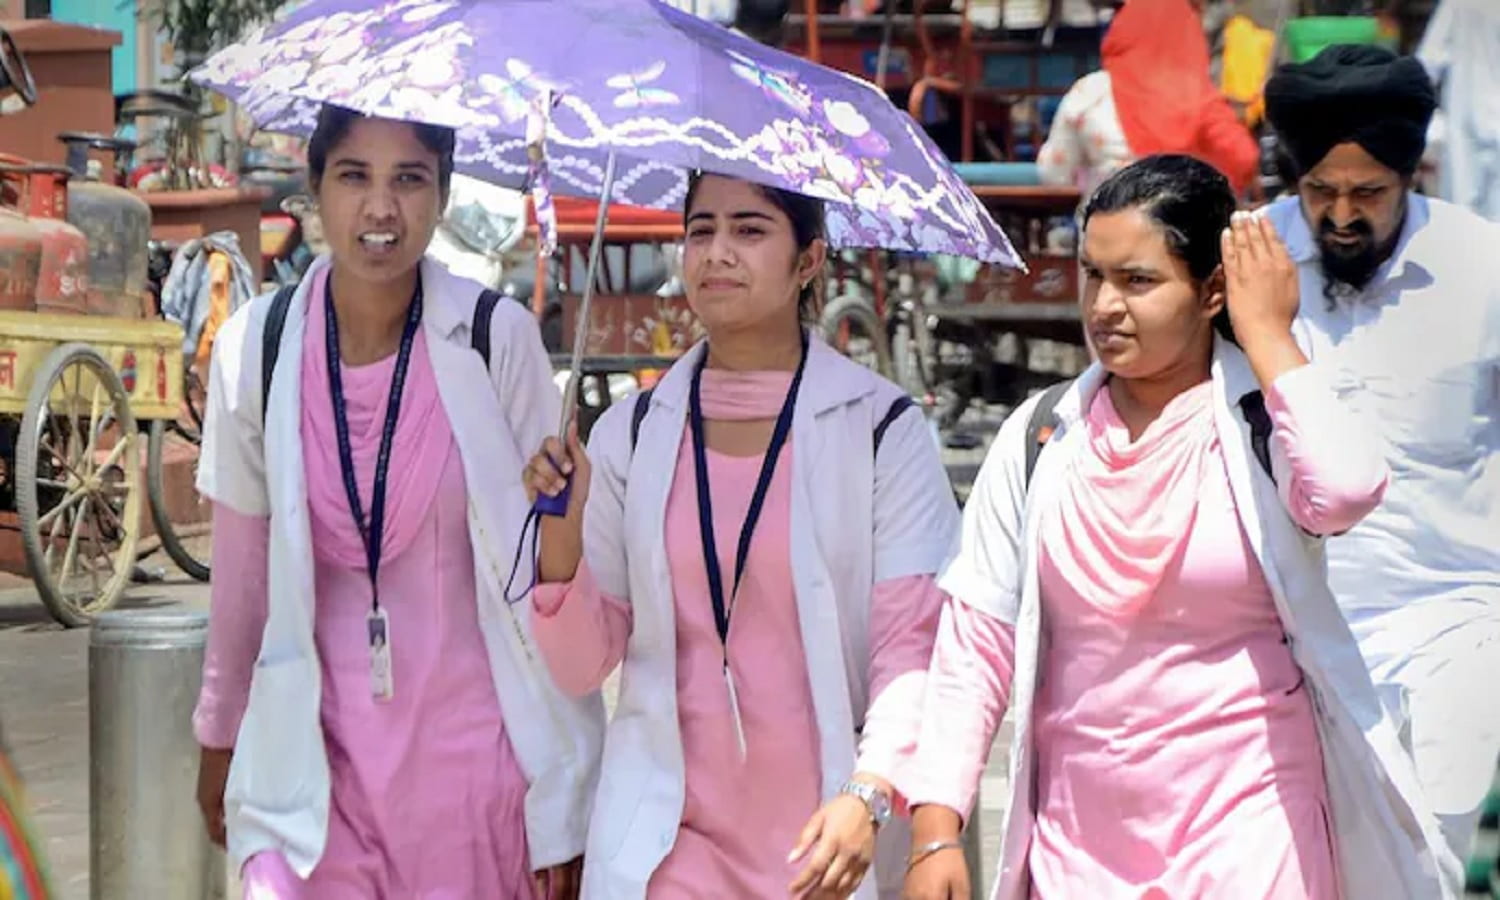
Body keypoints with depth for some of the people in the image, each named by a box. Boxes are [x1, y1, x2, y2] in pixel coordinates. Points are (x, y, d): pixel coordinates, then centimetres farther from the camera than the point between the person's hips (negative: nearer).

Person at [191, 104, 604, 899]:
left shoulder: (498, 340, -9)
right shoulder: (257, 346, -3)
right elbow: (242, 566, 8)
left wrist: (565, 808, -6)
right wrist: (219, 738, 16)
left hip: (470, 745, -1)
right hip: (316, 752, 2)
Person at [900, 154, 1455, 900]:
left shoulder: (1265, 421, -5)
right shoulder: (1041, 436, 2)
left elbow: (1345, 491, -29)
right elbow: (976, 640, 1)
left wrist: (1267, 335, -15)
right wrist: (935, 830, -6)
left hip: (1246, 826, -3)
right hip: (1077, 835, 3)